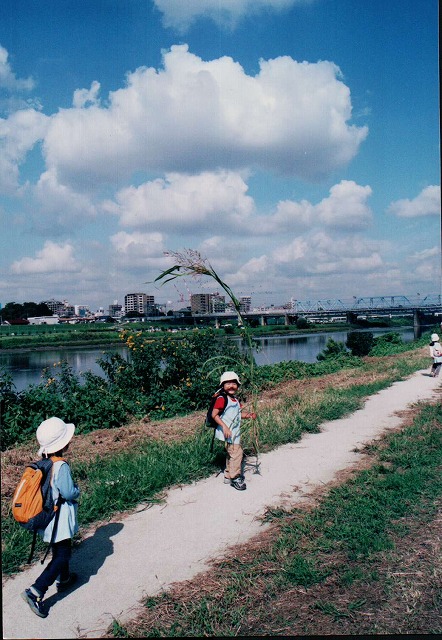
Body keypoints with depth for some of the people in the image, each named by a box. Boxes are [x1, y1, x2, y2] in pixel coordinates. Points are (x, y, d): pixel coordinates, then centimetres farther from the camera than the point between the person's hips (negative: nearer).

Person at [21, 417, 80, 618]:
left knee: (59, 550, 26)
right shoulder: (61, 466, -26)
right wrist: (77, 490, -4)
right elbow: (69, 493, -26)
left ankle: (63, 579, 44)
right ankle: (35, 592, -4)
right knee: (62, 556, 0)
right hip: (60, 517, -9)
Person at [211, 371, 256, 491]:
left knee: (231, 454, 18)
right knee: (236, 452, -13)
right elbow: (214, 414, -19)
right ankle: (235, 478, -1)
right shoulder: (222, 399, -15)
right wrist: (224, 426, -27)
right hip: (227, 433, -9)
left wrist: (248, 415, 6)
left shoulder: (236, 401, 13)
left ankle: (228, 475, 33)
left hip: (235, 433, 9)